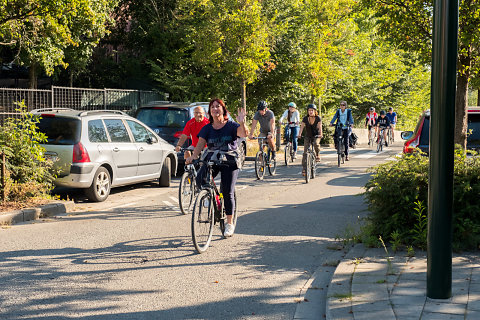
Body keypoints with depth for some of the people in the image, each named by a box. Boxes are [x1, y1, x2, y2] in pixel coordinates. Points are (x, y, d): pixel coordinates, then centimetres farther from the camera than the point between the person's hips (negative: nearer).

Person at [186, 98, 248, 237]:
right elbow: (200, 143, -5)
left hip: (229, 160, -2)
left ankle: (230, 223, 7)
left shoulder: (231, 126, -2)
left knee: (228, 192, -7)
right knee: (200, 180, -26)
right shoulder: (207, 128, 5)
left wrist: (242, 123, -40)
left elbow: (244, 134, -19)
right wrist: (193, 156, -23)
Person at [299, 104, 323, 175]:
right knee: (305, 152, -8)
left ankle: (317, 155, -6)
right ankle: (304, 169, -4)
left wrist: (320, 134, -42)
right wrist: (300, 134, -35)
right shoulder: (305, 118, -10)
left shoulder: (318, 118, -14)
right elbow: (302, 127, -18)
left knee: (316, 143, -35)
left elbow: (320, 126, -25)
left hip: (316, 136, -2)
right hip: (308, 136, 2)